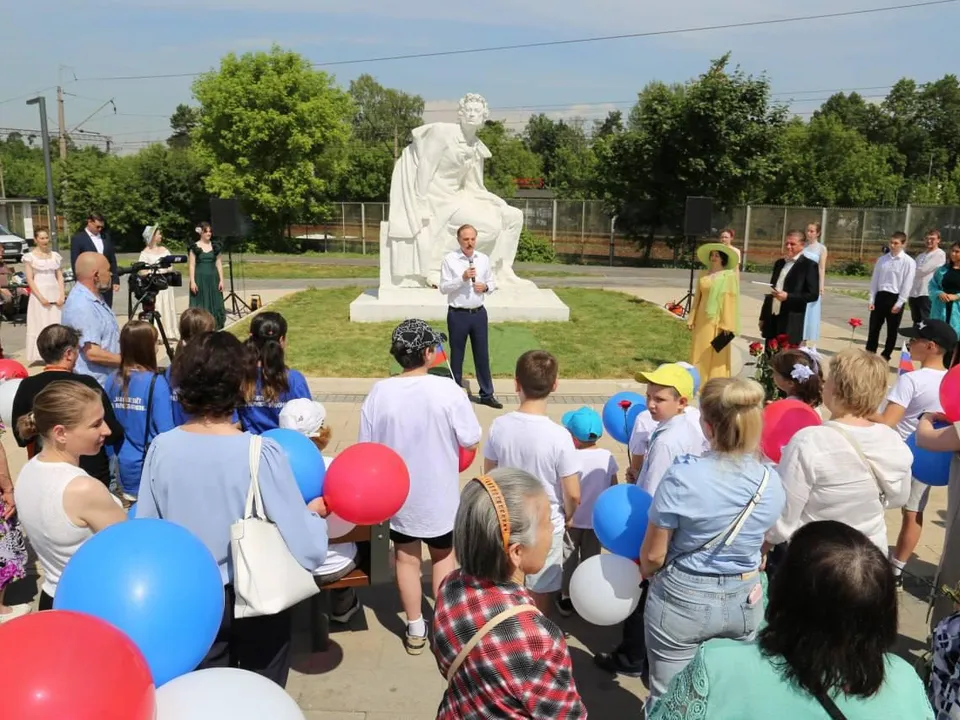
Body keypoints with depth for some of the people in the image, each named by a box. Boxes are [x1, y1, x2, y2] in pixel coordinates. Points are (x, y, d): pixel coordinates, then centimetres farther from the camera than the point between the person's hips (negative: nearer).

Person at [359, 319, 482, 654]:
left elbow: (367, 447, -6)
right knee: (444, 555, 21)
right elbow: (471, 440, -13)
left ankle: (415, 630, 32)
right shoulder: (447, 390, -21)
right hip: (439, 493, -1)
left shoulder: (379, 392, -15)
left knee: (407, 558, 19)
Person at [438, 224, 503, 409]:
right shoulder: (449, 260, -8)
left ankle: (487, 394, 20)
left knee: (482, 354, 10)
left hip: (479, 313, 3)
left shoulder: (484, 259, 5)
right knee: (457, 356, 8)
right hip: (458, 315, -3)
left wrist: (485, 287, -10)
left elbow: (492, 283, 13)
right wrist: (462, 278, -23)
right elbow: (443, 288, -11)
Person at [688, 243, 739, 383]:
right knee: (700, 352, 6)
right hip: (703, 319, 5)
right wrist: (692, 319, 8)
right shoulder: (704, 275, 10)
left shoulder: (729, 275, -4)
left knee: (717, 354, -2)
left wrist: (727, 324, -13)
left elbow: (731, 300, -8)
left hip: (718, 320, -5)